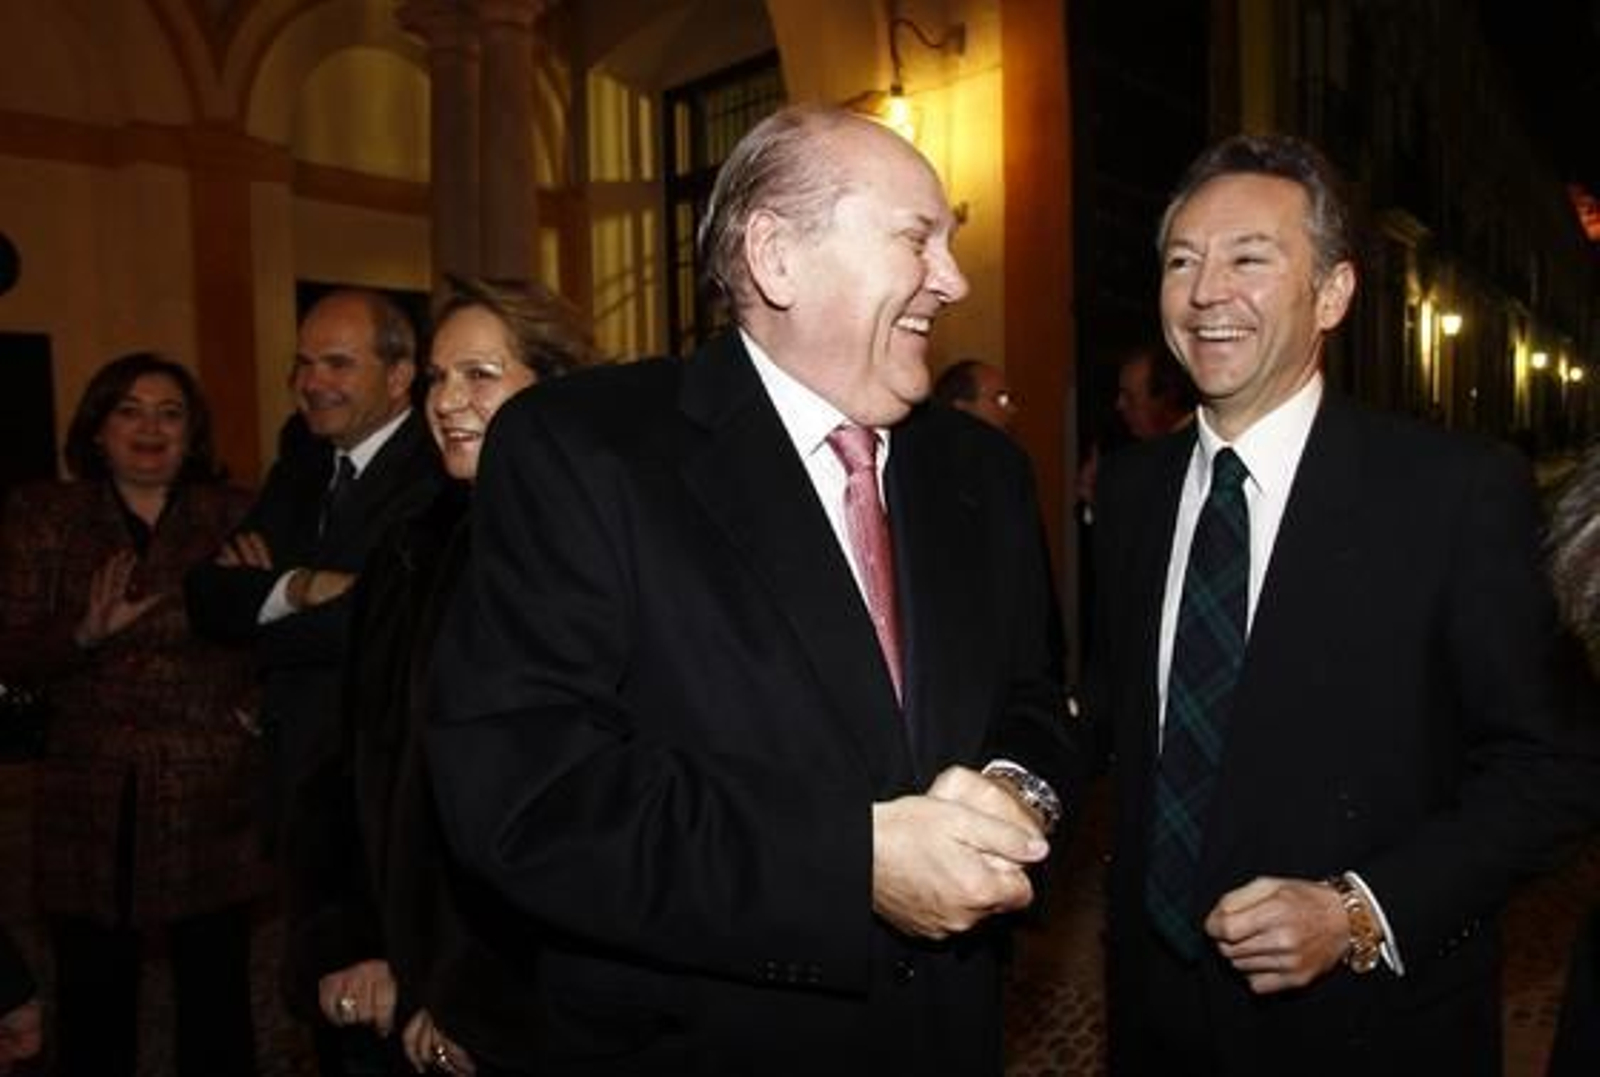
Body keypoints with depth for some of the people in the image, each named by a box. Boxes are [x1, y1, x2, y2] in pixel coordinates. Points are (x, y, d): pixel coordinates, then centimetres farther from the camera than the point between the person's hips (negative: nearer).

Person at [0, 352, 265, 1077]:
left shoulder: (234, 514, 3)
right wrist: (84, 634, -19)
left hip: (211, 798, 0)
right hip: (90, 802, 1)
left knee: (216, 1001, 8)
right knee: (93, 1005, 9)